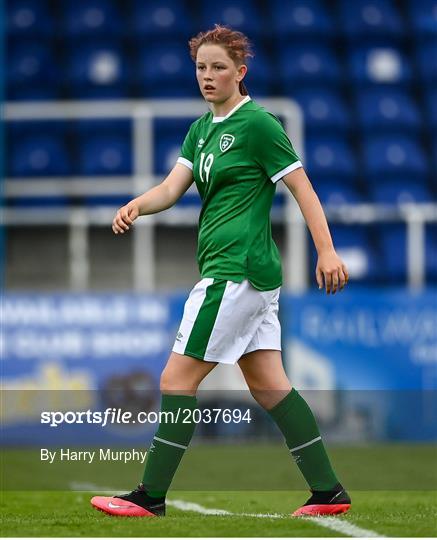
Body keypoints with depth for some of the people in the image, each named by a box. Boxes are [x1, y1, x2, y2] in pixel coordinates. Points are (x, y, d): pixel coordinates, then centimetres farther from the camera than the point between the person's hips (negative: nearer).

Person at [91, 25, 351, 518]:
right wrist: (137, 205, -15)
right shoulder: (201, 129, 16)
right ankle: (328, 492, 12)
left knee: (178, 379, -7)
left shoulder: (257, 123, -10)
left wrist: (327, 251, -14)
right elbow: (173, 186, 6)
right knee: (269, 386, 10)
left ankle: (151, 496, -2)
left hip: (237, 270, -9)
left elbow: (302, 187, -10)